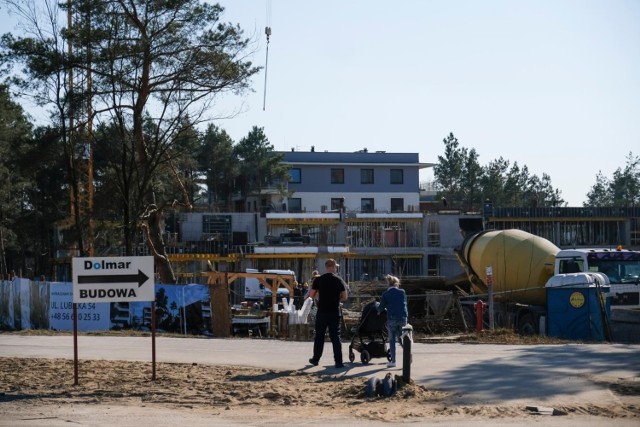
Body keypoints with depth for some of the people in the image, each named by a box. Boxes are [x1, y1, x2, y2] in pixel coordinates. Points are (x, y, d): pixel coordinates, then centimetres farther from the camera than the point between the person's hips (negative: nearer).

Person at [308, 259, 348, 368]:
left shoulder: (318, 280, -2)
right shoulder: (339, 280, -3)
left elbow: (311, 295, 0)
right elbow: (344, 297, -2)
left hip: (322, 312, 1)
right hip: (335, 312, 0)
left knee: (319, 336, 13)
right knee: (335, 337, 2)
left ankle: (315, 359, 20)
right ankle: (338, 362, -2)